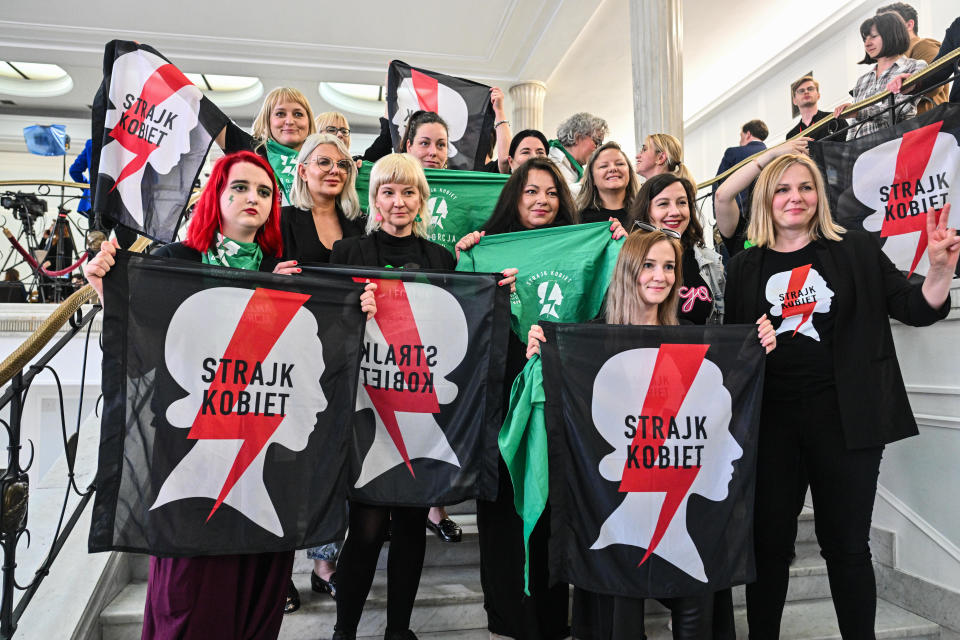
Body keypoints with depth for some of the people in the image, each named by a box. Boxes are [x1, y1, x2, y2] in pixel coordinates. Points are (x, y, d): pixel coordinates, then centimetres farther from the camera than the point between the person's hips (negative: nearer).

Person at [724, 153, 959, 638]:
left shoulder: (857, 251, 4)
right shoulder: (745, 267, 7)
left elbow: (917, 310, 1)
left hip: (844, 417, -1)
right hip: (770, 419, 1)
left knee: (847, 544, 9)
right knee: (769, 541, 10)